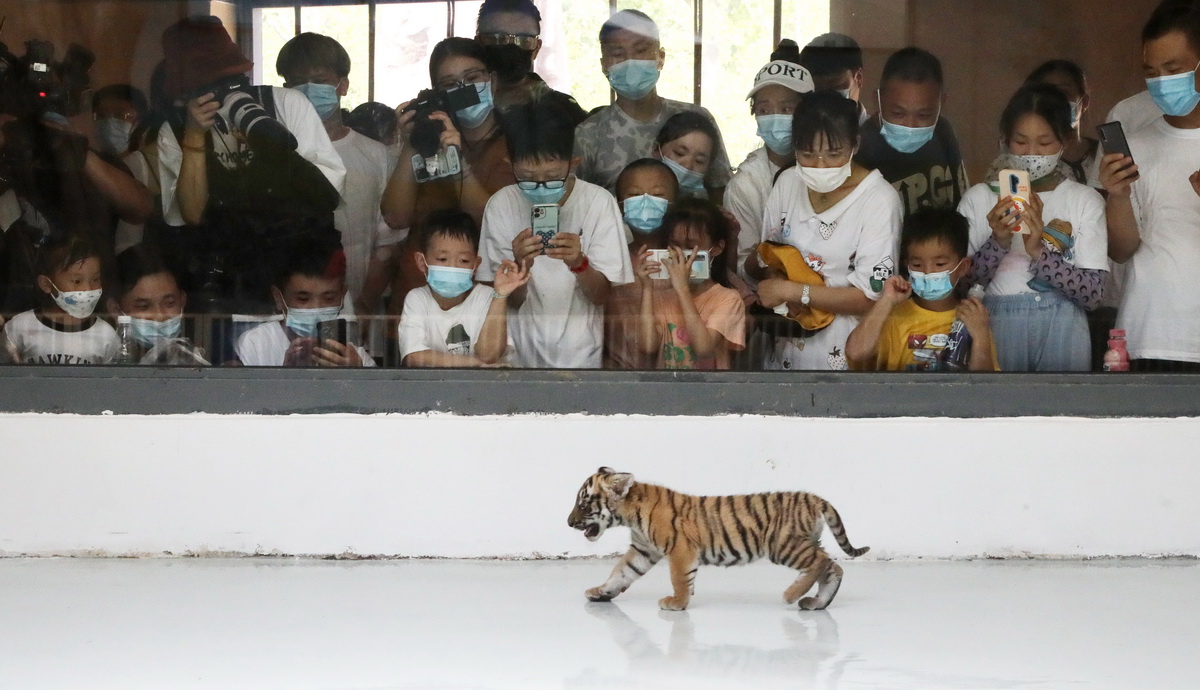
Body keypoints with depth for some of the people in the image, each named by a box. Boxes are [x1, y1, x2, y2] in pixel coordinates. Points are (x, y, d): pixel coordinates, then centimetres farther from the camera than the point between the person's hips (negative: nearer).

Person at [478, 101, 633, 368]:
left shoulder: (598, 203, -6)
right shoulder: (501, 206, -3)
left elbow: (602, 295, -3)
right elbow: (512, 300, -2)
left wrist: (579, 264, -22)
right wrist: (520, 265, -22)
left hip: (582, 355, -1)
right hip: (522, 353, 1)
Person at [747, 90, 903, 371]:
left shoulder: (879, 200, -17)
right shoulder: (787, 184, 1)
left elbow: (870, 296, -18)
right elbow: (764, 258, 9)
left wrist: (791, 291, -18)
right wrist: (778, 280, -13)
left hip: (844, 356, -5)